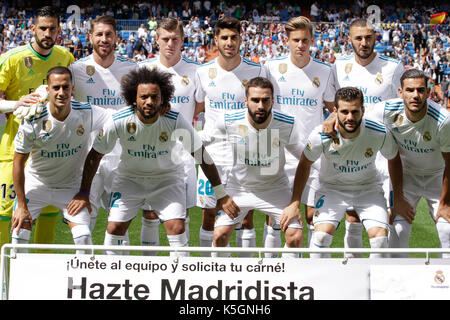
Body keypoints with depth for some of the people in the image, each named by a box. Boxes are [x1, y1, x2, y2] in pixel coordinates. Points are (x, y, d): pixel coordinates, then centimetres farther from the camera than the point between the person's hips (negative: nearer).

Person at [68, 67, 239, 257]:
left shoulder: (175, 121, -25)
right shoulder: (118, 121, -23)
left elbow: (201, 155, -14)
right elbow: (95, 155, -8)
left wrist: (221, 195, -12)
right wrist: (84, 193, -5)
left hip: (167, 177, -1)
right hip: (129, 176, 1)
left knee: (177, 228, -15)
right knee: (114, 227, -7)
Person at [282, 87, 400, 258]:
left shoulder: (380, 133, -22)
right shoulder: (320, 135, -25)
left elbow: (394, 160, -1)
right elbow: (304, 164, -6)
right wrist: (295, 203, -6)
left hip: (369, 188, 1)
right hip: (332, 187, -1)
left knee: (380, 237, -17)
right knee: (321, 235, -21)